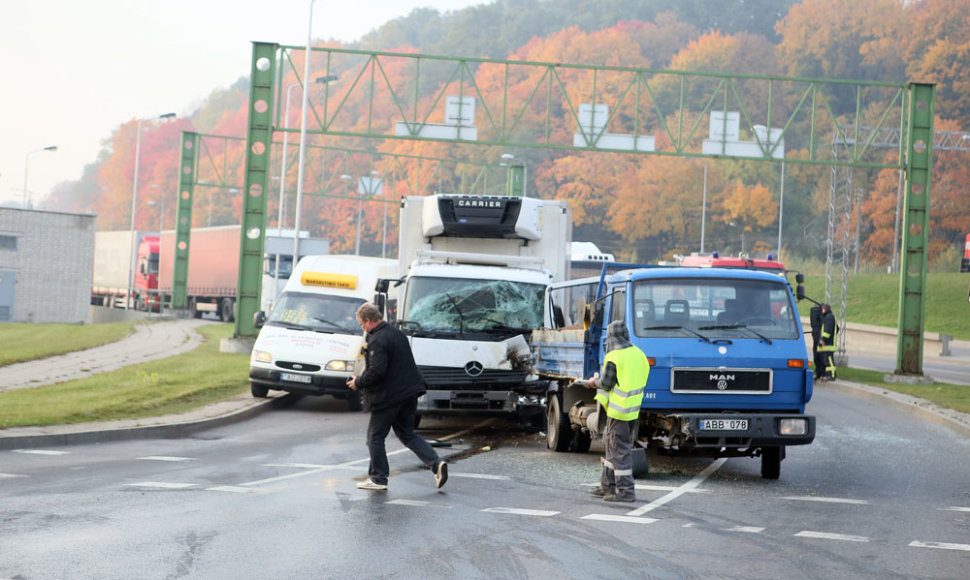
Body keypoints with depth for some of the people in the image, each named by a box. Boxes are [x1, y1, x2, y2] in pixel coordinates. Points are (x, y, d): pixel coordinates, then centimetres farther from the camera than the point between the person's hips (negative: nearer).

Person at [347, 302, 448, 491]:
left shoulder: (377, 341, -18)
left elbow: (377, 371, -26)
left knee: (375, 436, 6)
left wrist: (358, 383, -9)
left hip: (388, 397, -9)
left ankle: (378, 479, 11)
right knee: (407, 434, 16)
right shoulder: (398, 334, 12)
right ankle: (436, 463, -1)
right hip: (408, 393, 9)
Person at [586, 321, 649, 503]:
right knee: (610, 444, 19)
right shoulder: (638, 354, 8)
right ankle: (608, 486, 26)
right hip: (632, 409, 8)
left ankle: (626, 491, -3)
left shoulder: (614, 358, -16)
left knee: (620, 449, -3)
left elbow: (606, 383, -14)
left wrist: (595, 381, 8)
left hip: (619, 409, -8)